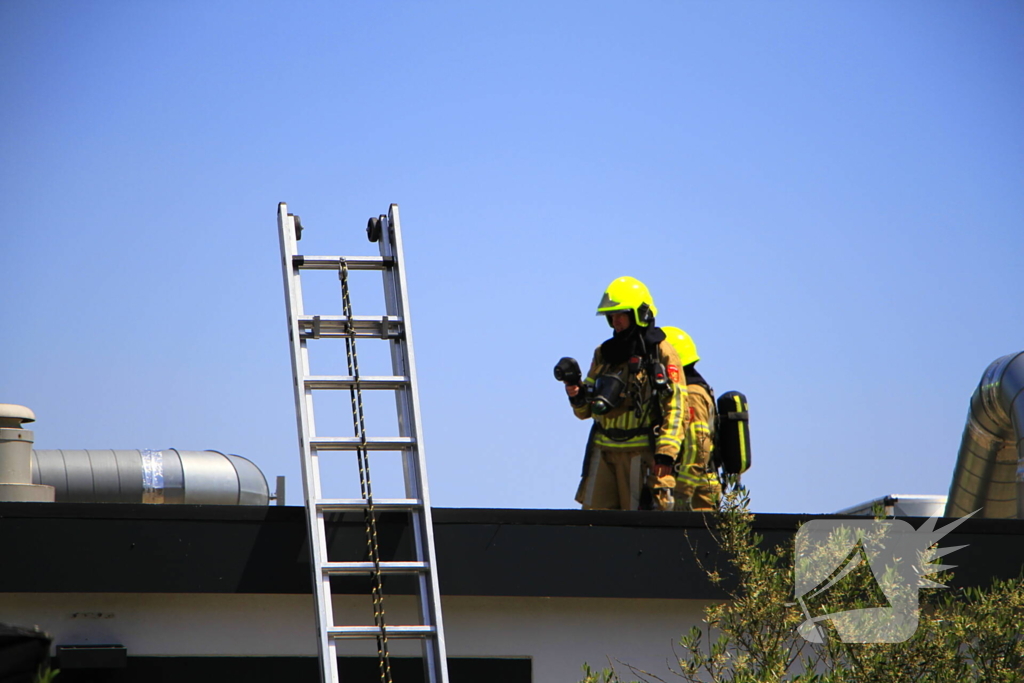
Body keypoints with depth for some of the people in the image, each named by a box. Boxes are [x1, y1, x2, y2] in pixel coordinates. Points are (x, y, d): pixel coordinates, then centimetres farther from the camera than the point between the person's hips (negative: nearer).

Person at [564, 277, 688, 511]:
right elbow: (586, 410, 21)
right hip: (603, 451, 6)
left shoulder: (662, 353, -2)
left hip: (641, 454, -6)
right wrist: (577, 396, -2)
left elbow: (676, 407, -9)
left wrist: (666, 453, -18)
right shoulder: (603, 354, 16)